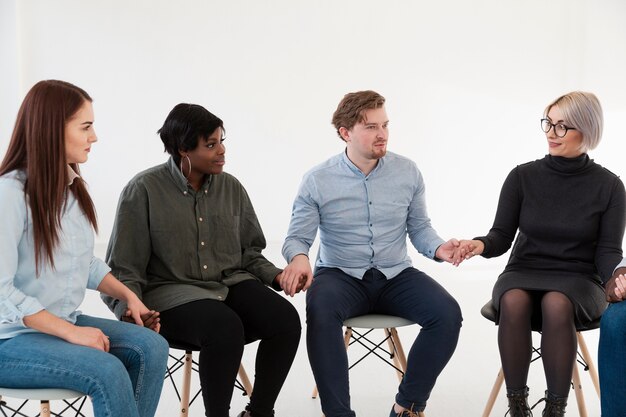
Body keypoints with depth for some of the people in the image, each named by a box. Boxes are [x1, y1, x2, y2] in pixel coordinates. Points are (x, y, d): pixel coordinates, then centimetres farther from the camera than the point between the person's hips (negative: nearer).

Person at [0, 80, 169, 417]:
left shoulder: (72, 187, 6)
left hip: (64, 322, 8)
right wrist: (71, 332, -23)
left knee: (151, 347, -12)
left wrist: (128, 295, 1)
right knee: (108, 372, -27)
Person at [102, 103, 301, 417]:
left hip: (231, 283, 5)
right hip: (170, 291, -5)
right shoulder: (144, 190, -5)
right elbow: (125, 269, -5)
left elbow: (250, 252, 16)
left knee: (285, 319, -23)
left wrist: (275, 275, -3)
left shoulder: (231, 187, 9)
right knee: (226, 328, -35)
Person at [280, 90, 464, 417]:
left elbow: (419, 229, 9)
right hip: (340, 276, -2)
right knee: (320, 312, -36)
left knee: (447, 314, -23)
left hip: (395, 276, 3)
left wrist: (439, 248, -14)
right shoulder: (318, 180, -4)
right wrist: (299, 258, -27)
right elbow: (297, 237, -3)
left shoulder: (407, 172, 2)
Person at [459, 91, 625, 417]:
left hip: (578, 282, -1)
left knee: (556, 304, -37)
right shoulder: (523, 176, -1)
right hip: (524, 273, 1)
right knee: (514, 301, -35)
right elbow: (502, 236, -2)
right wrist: (482, 245, -25)